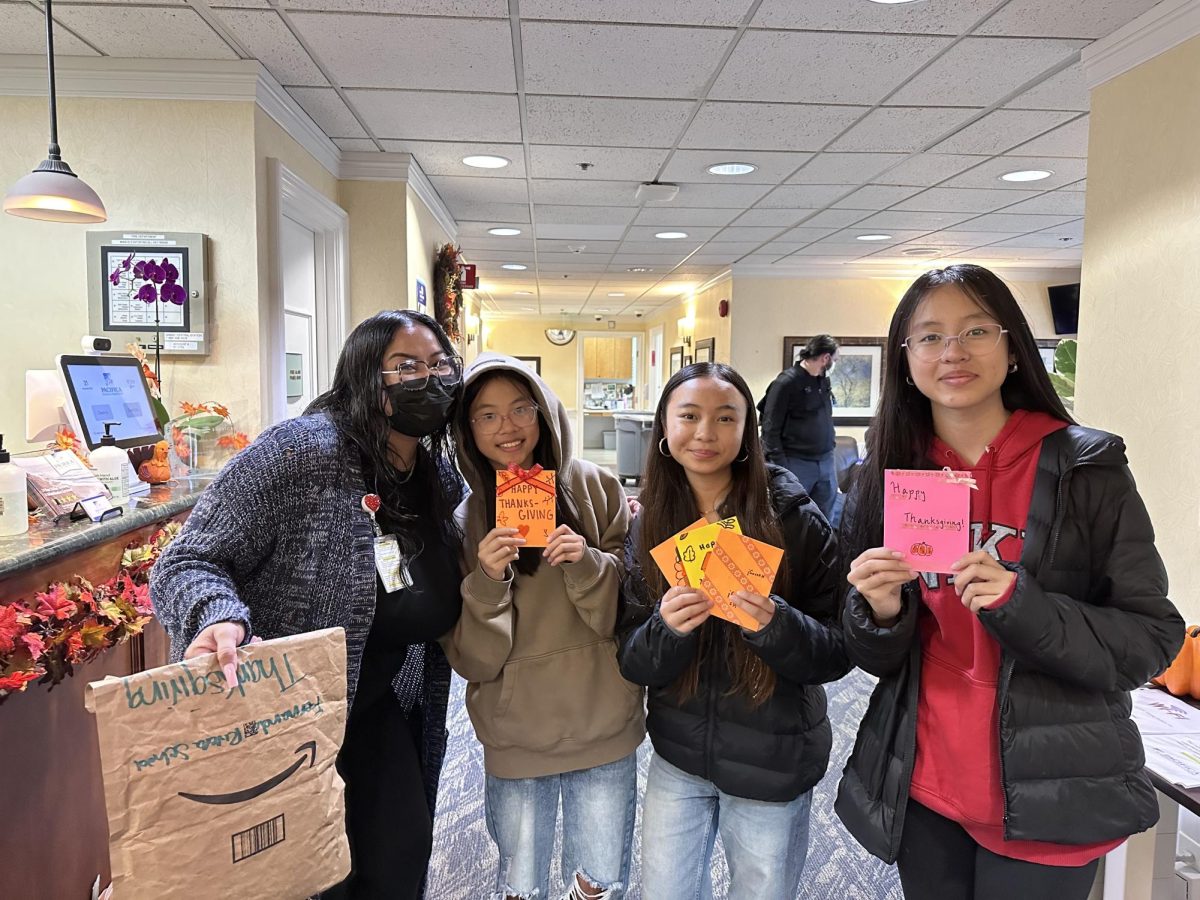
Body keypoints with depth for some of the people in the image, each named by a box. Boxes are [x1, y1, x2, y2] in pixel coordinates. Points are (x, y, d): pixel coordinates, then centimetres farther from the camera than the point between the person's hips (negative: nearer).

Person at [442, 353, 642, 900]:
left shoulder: (595, 489, -6)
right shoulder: (462, 514, -4)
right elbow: (471, 659, -5)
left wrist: (585, 564, -22)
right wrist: (486, 582, -22)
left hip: (603, 729, 0)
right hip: (515, 737, 0)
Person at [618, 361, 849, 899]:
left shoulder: (793, 520, -14)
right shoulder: (647, 529, -5)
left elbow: (837, 653, -11)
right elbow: (634, 664, -6)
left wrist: (775, 625, -30)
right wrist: (667, 628, -26)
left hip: (774, 765, -2)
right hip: (677, 756, 2)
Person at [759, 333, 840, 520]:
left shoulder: (824, 381, 13)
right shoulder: (786, 382, -10)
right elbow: (770, 428, -12)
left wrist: (830, 452, 12)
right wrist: (781, 467, -16)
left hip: (827, 463, 7)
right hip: (796, 464, -7)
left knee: (825, 520, 11)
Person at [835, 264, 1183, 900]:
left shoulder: (1087, 469, -10)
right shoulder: (888, 475, -2)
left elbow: (1152, 639, -9)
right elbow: (876, 658, 4)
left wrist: (1020, 608, -25)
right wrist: (881, 614, -19)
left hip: (1050, 799, -2)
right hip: (923, 786, 3)